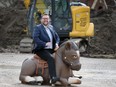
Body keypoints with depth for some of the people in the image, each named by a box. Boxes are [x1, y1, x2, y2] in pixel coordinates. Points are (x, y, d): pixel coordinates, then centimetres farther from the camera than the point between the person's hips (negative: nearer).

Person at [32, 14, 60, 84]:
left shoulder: (51, 27, 20)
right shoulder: (38, 28, 1)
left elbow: (57, 37, 23)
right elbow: (35, 38, -13)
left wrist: (56, 44, 1)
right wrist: (45, 44, -23)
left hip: (52, 50, 7)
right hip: (41, 50, -7)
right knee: (51, 58, -33)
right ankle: (53, 78, -44)